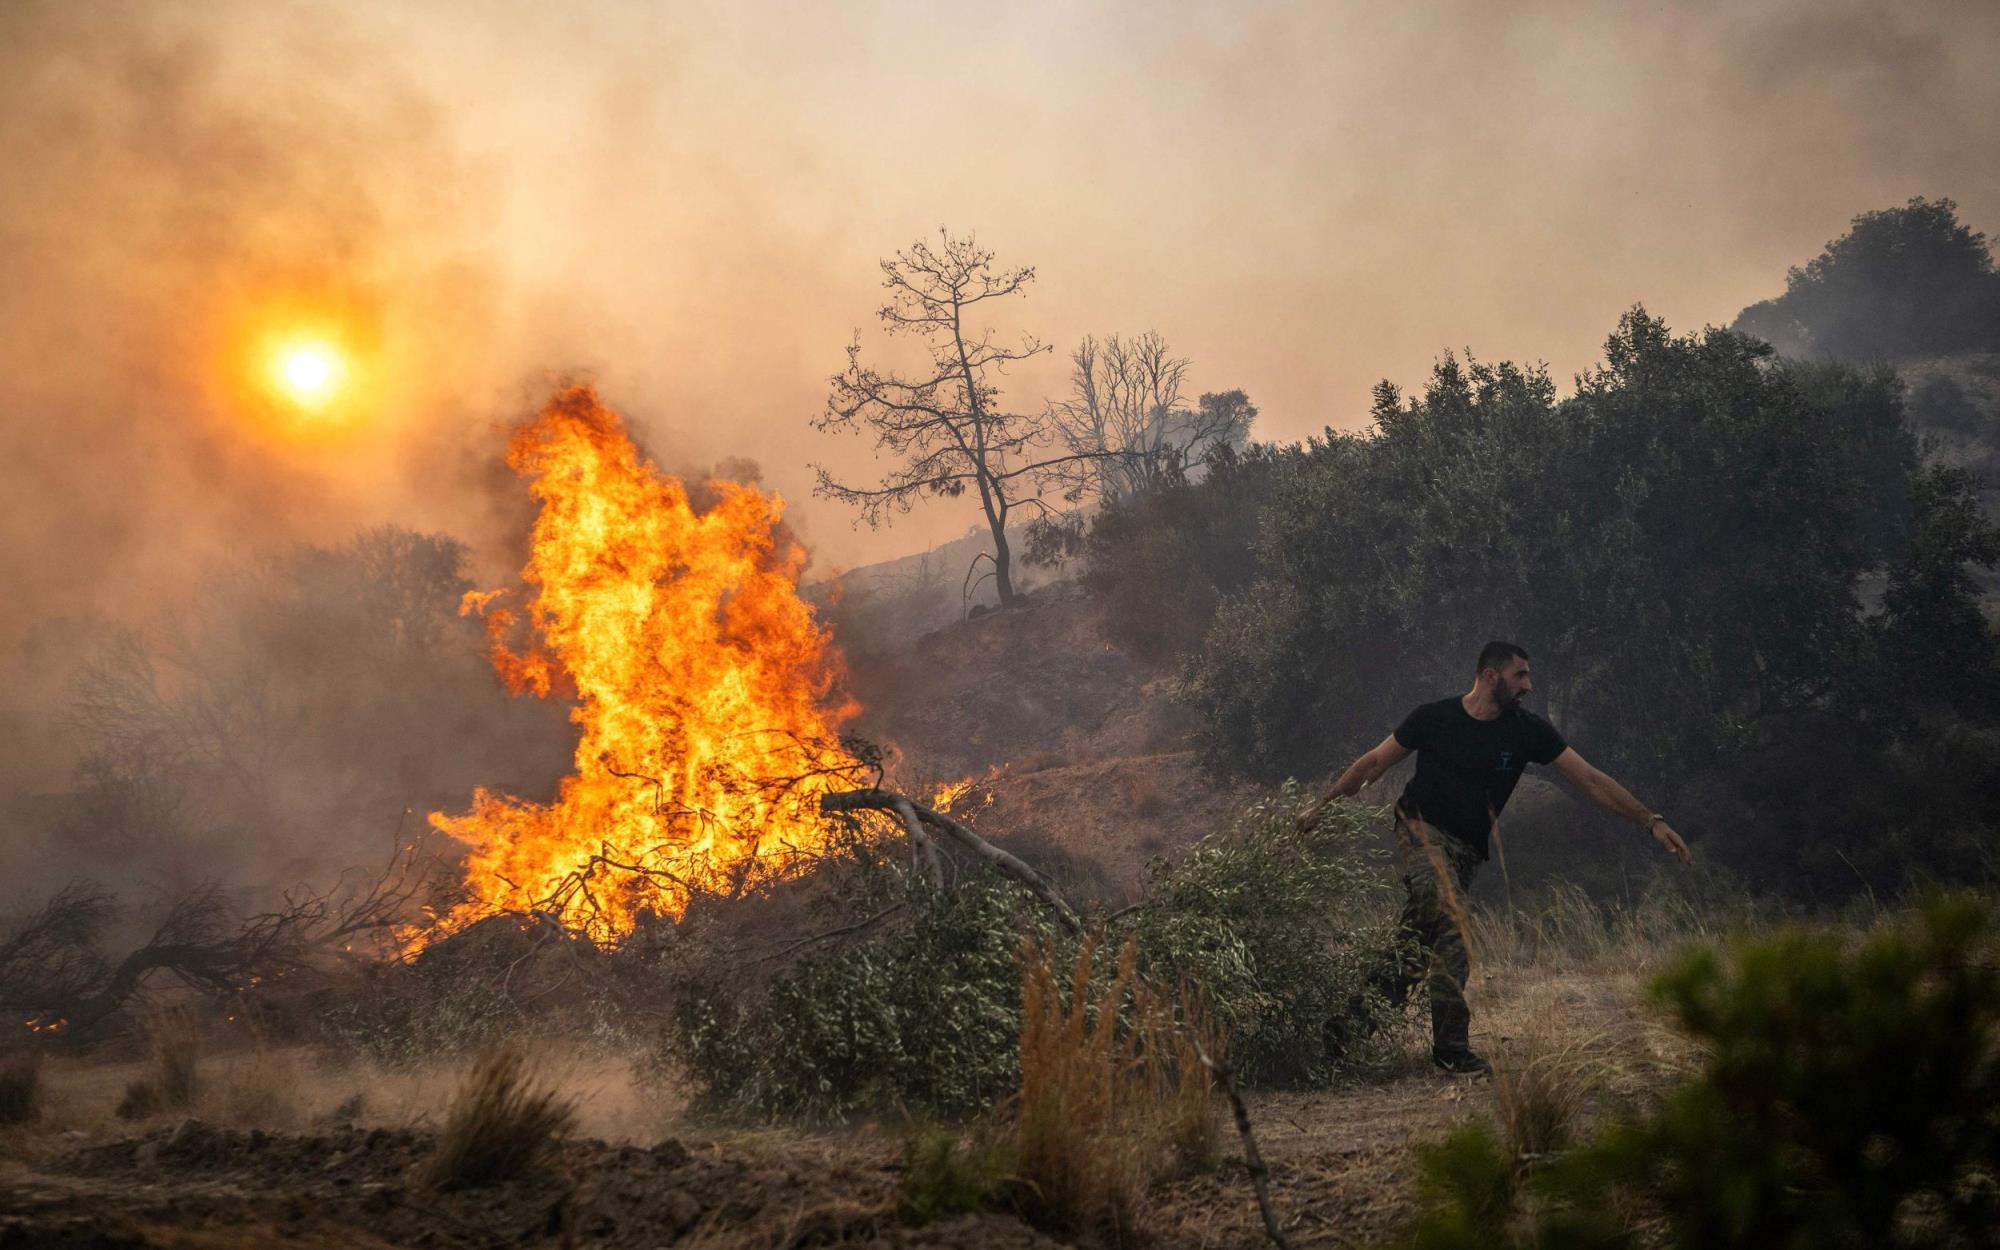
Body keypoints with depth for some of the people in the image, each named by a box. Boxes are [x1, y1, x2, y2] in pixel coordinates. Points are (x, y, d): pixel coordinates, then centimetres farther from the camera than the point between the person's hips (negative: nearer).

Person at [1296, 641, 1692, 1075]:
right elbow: (1373, 764, 4)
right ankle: (1452, 1046, -24)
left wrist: (1651, 821, -6)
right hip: (1420, 830, -4)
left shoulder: (1527, 731, -1)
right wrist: (1321, 806, 5)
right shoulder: (1434, 718, -6)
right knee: (1452, 920, -25)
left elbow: (1590, 780, 0)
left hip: (1466, 850, 4)